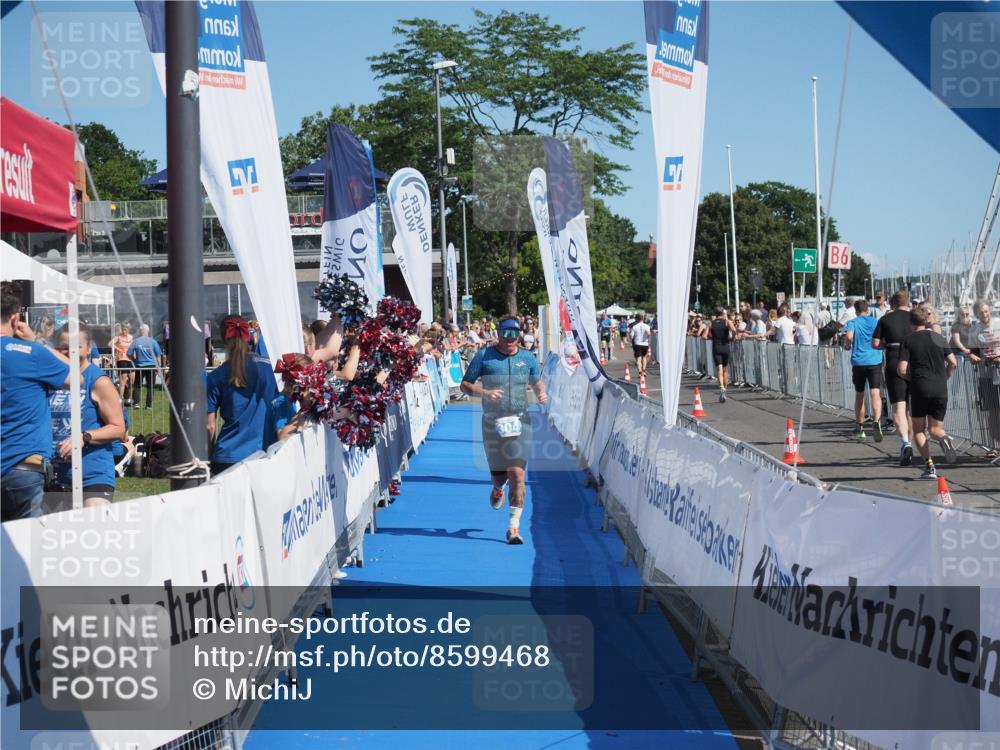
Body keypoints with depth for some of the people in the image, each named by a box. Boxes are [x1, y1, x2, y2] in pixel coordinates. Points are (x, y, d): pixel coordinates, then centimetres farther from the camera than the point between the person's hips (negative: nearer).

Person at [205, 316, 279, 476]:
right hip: (262, 453, 2)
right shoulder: (265, 367, 3)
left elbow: (210, 426, -1)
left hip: (228, 456, -2)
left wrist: (209, 455, 12)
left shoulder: (215, 378, -3)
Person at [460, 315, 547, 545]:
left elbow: (537, 382, 19)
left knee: (517, 474, -11)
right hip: (492, 423, 0)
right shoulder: (484, 356, 2)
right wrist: (483, 393, -16)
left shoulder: (527, 358, 9)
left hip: (519, 422, 0)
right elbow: (465, 384, 4)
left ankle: (514, 527, -6)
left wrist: (541, 394, -6)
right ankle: (498, 486, 48)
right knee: (499, 475, 8)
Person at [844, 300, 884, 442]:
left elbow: (849, 336, -17)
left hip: (858, 362, 0)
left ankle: (860, 428, 23)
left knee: (859, 395, 14)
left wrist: (849, 345, 3)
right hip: (874, 361, 0)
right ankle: (876, 421, -34)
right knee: (875, 393, -9)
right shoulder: (876, 322, 8)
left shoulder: (852, 323, 2)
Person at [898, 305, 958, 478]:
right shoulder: (939, 338, 10)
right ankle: (944, 438, -23)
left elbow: (902, 370, -7)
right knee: (935, 429, 13)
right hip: (941, 389, 3)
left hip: (919, 388, -3)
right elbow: (953, 363, 5)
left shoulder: (908, 341, 0)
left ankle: (929, 466, -1)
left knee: (918, 430, 12)